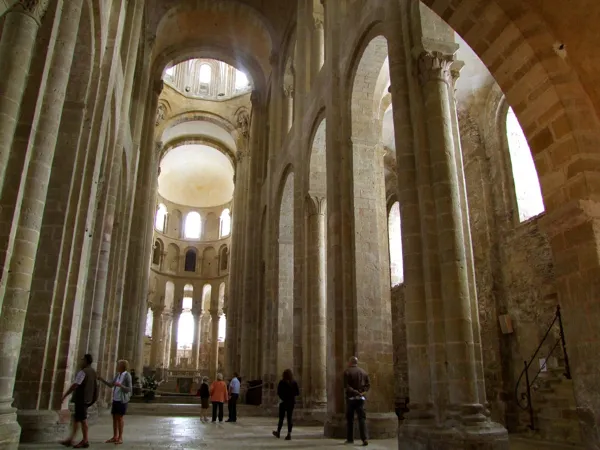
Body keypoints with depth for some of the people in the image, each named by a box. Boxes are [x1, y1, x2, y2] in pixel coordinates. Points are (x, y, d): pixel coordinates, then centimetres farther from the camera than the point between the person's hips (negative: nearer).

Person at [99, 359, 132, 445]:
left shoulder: (127, 375, -14)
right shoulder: (118, 375, 8)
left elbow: (130, 389, -16)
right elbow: (110, 385, 15)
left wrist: (120, 385, -30)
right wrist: (102, 379, 4)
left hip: (123, 400, -7)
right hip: (116, 399, 7)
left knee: (119, 418, -7)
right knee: (114, 417, 8)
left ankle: (120, 438, 3)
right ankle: (114, 437, 16)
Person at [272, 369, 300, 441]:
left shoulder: (282, 383, -10)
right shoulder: (294, 383, -2)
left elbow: (279, 392, -17)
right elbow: (297, 393, 0)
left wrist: (282, 398, -4)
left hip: (283, 402, -2)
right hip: (292, 402, 2)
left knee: (281, 418, 12)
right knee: (289, 418, 7)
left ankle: (278, 433, 27)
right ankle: (289, 434, -1)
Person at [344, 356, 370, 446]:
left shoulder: (347, 372, -6)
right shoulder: (364, 372, 9)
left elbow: (346, 386, -14)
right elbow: (368, 384, 5)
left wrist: (355, 392, -11)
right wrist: (362, 392, -3)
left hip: (351, 398, -3)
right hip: (361, 398, 3)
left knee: (350, 419, 10)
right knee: (362, 418, 1)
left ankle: (350, 439, 16)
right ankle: (364, 438, -12)